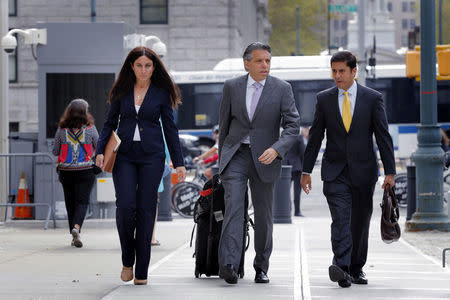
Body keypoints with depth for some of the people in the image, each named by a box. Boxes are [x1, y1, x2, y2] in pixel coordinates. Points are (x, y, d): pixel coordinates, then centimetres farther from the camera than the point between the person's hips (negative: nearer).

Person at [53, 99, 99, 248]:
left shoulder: (62, 129, -2)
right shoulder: (90, 129, -6)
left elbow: (55, 151, 6)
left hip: (66, 171, 2)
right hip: (86, 171, -2)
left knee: (70, 202, 11)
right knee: (82, 201, 0)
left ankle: (74, 236, 16)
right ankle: (76, 227, -24)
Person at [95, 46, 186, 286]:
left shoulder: (162, 93, 4)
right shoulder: (121, 91, 8)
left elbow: (170, 129, 7)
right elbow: (110, 123, 12)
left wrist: (178, 163, 2)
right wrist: (100, 150, -2)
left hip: (151, 157, -1)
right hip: (124, 156, 1)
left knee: (145, 210, -3)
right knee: (125, 206, -15)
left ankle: (141, 271, 3)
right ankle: (127, 260, 6)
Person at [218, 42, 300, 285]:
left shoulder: (282, 89, -2)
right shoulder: (232, 87, 3)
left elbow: (292, 125, -6)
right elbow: (224, 124, 12)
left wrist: (276, 149, -21)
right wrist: (222, 156, 15)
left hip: (264, 158, 0)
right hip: (235, 155, 0)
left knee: (263, 214, 7)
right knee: (233, 207, -15)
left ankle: (261, 266, 21)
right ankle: (228, 265, -25)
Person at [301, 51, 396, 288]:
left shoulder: (372, 98, 0)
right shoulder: (324, 99, 4)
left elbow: (383, 137, 1)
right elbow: (315, 137, 8)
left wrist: (390, 172, -3)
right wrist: (306, 170, 5)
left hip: (363, 171, 0)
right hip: (335, 172, 0)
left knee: (360, 223, 8)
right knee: (340, 219, -15)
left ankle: (356, 269, 22)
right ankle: (342, 268, -27)